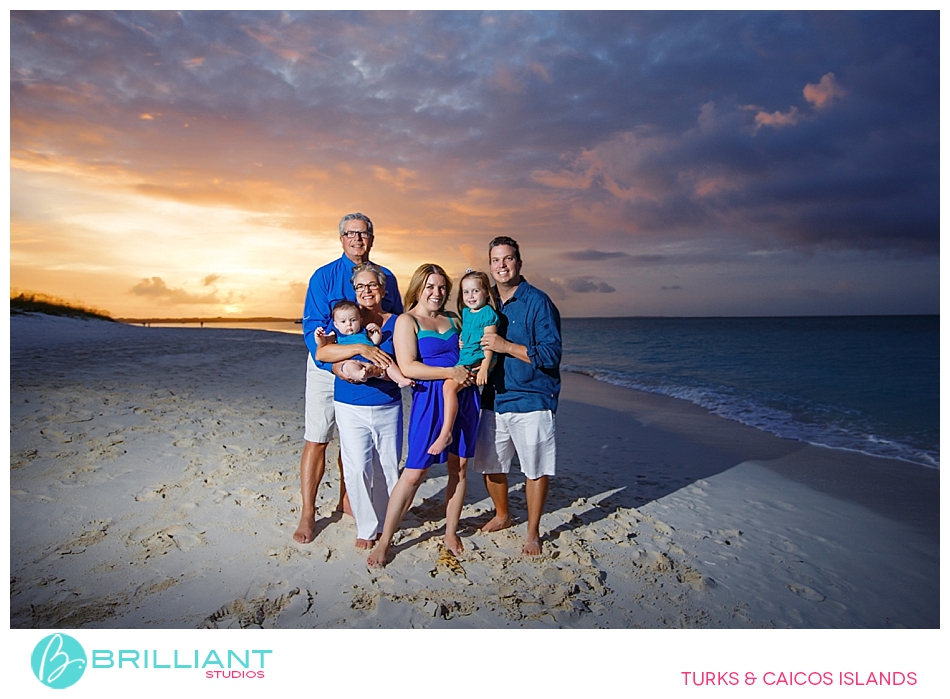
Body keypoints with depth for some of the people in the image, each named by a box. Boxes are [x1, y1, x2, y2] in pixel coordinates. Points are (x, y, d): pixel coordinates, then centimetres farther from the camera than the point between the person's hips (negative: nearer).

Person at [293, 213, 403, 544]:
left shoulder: (386, 278, 5)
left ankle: (346, 500, 30)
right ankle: (308, 514, 10)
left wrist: (390, 361, -8)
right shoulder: (324, 276, -5)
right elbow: (313, 329, -13)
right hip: (327, 367, -3)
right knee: (316, 440, -2)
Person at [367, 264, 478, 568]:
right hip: (429, 398, -6)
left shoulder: (453, 319, 17)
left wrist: (472, 370, 2)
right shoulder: (407, 320, 0)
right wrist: (451, 372, -16)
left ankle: (450, 533, 25)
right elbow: (408, 366, -12)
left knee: (459, 466, 9)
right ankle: (384, 541, 8)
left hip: (464, 397, 6)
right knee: (414, 472, -5)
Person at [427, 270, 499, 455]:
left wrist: (484, 368, -18)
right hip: (464, 360, 10)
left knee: (449, 386, -24)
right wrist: (460, 342, 9)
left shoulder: (488, 313, -6)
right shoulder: (466, 312, 17)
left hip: (477, 361, -10)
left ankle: (445, 434, -23)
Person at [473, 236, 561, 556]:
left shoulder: (538, 302, -10)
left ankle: (533, 532, 23)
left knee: (535, 469, 5)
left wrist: (506, 346, -21)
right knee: (489, 465, 14)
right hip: (494, 398, 6)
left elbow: (551, 354, -16)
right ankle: (502, 515, 39)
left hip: (531, 400, -6)